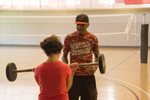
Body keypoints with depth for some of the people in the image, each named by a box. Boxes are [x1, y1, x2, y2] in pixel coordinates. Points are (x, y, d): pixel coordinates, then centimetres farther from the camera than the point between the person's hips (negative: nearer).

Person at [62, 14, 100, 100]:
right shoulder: (69, 38, -1)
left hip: (88, 75, 0)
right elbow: (64, 55, 8)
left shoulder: (93, 38, 0)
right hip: (73, 75, 0)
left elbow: (97, 56, 8)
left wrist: (95, 68, -11)